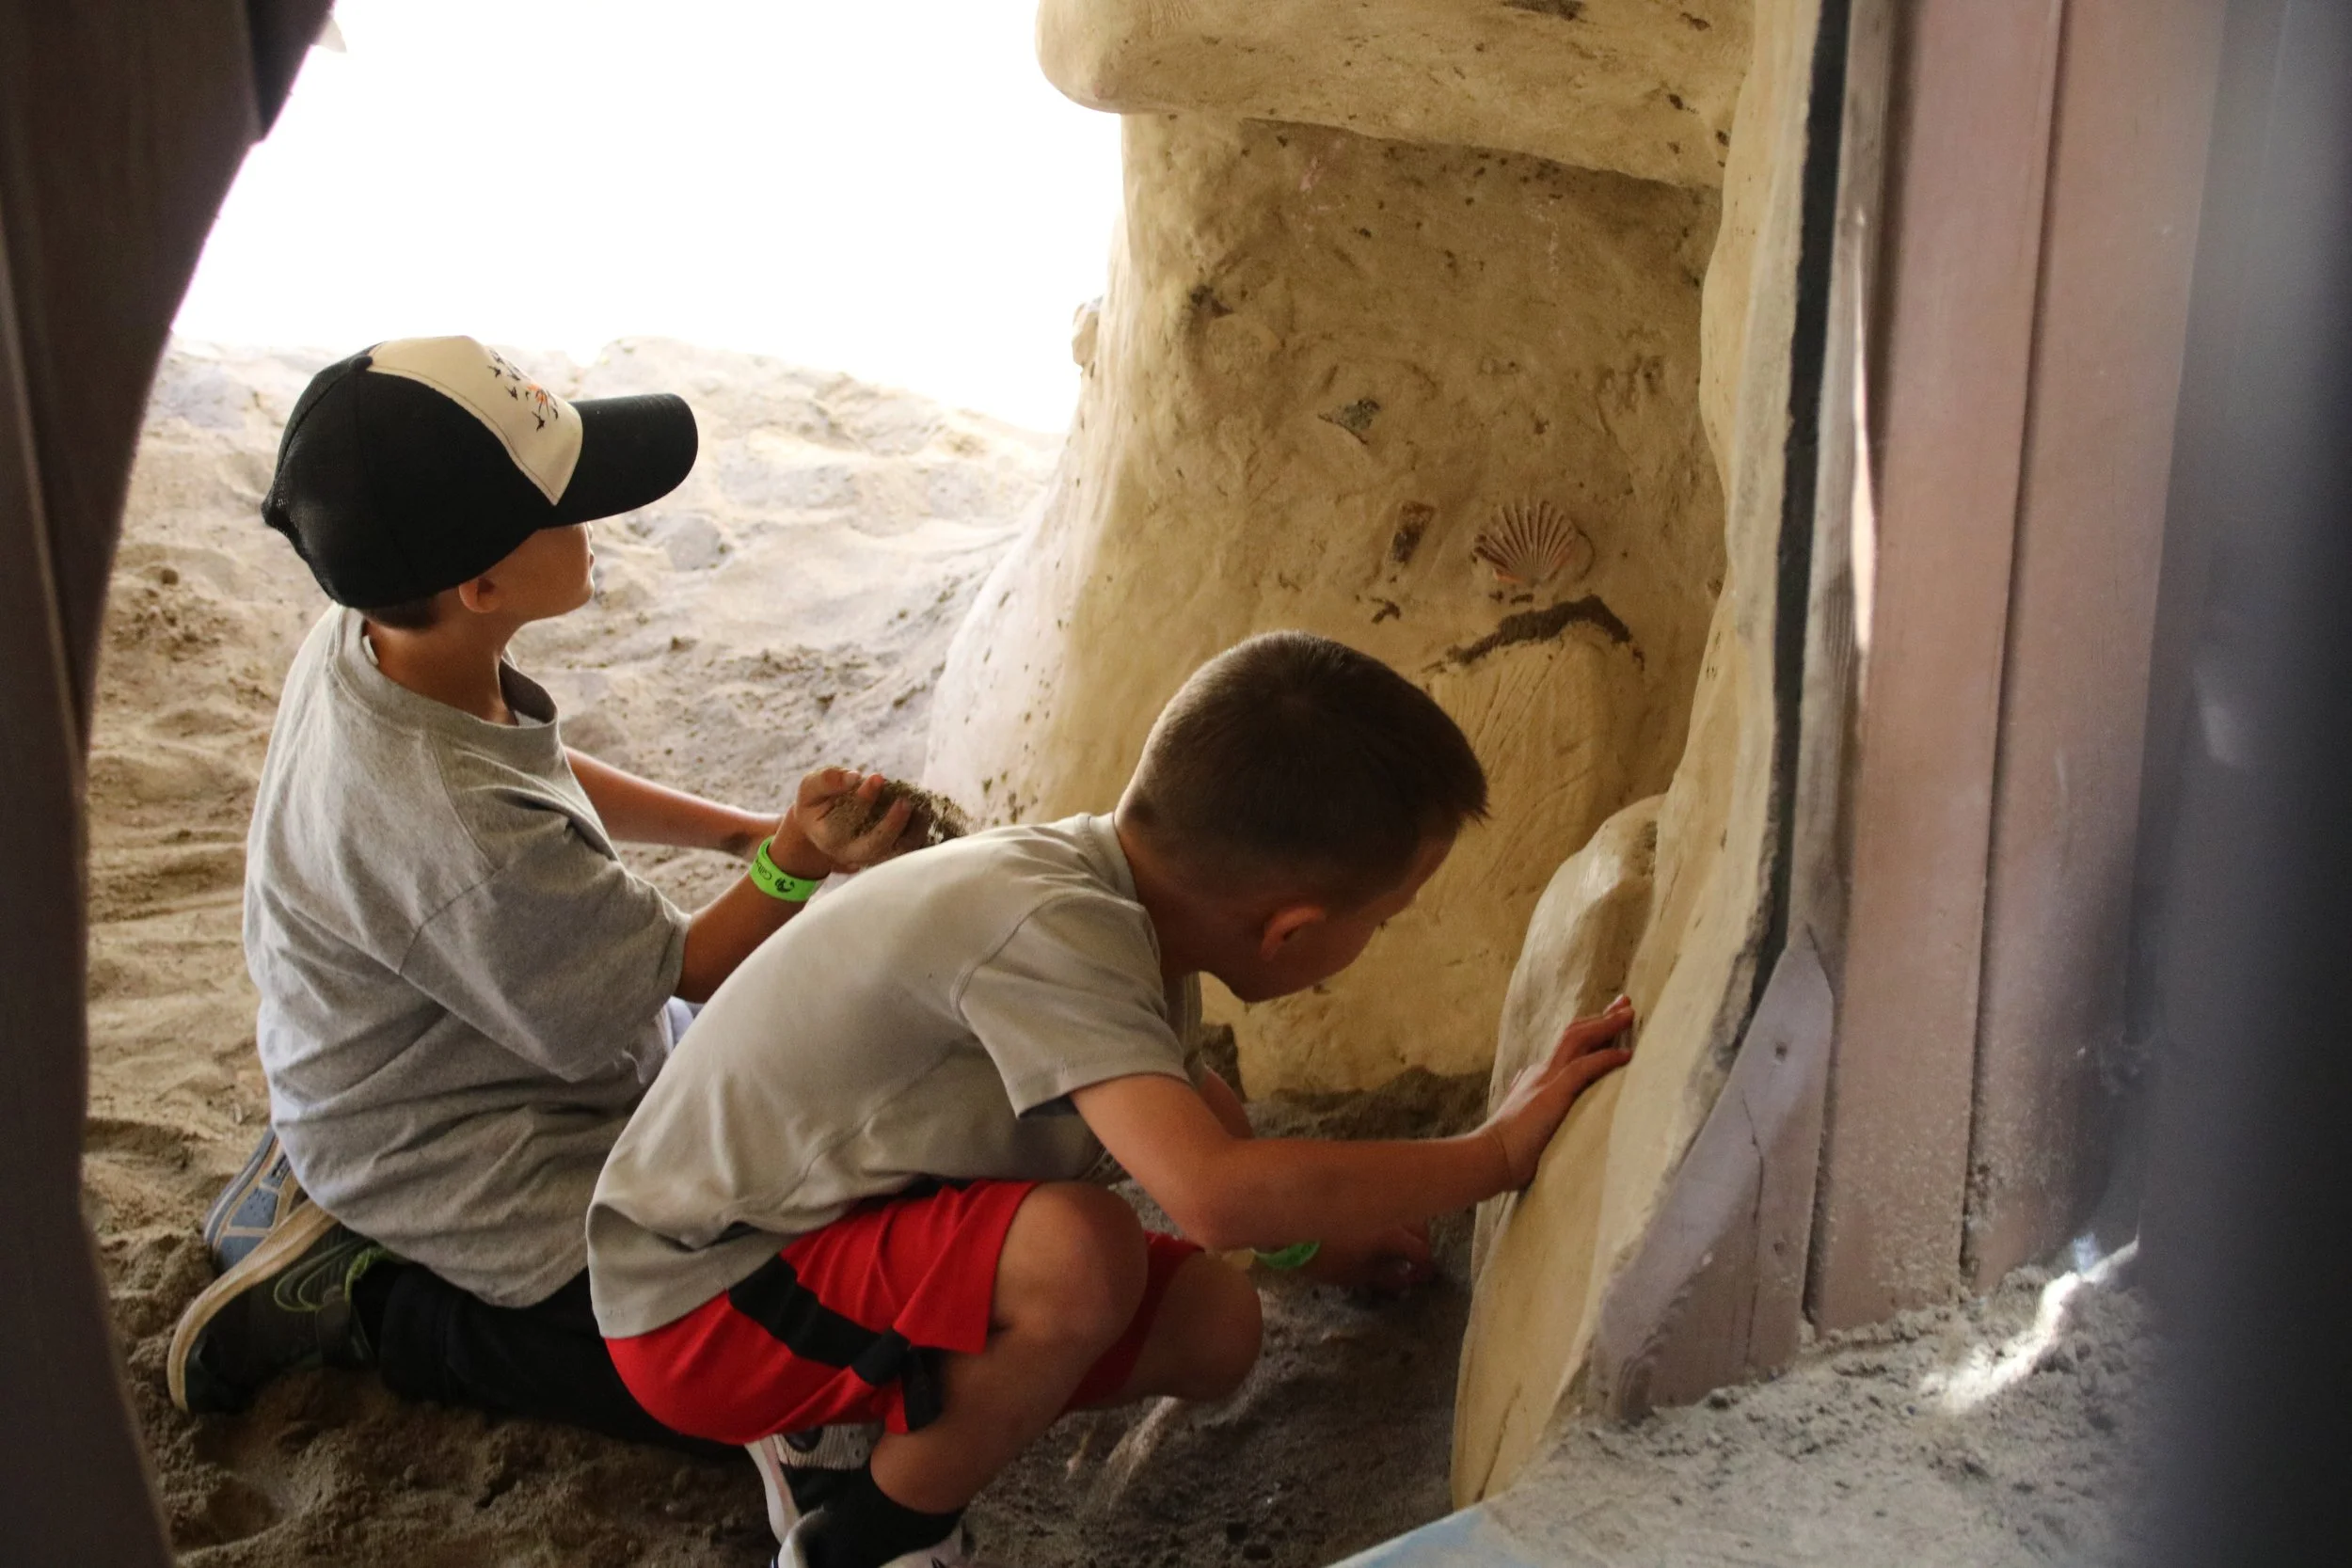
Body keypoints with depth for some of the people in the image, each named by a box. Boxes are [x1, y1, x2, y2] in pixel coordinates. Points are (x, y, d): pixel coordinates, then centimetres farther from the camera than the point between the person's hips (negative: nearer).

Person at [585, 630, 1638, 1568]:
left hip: (855, 1226, 9)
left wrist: (1325, 1228, 27)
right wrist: (1497, 1152, -30)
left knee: (1214, 1327, -2)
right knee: (1079, 1250, -33)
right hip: (702, 1302, -8)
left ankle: (860, 1420, 10)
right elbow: (1212, 1194, -44)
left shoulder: (1124, 892, -4)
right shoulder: (1050, 936, -32)